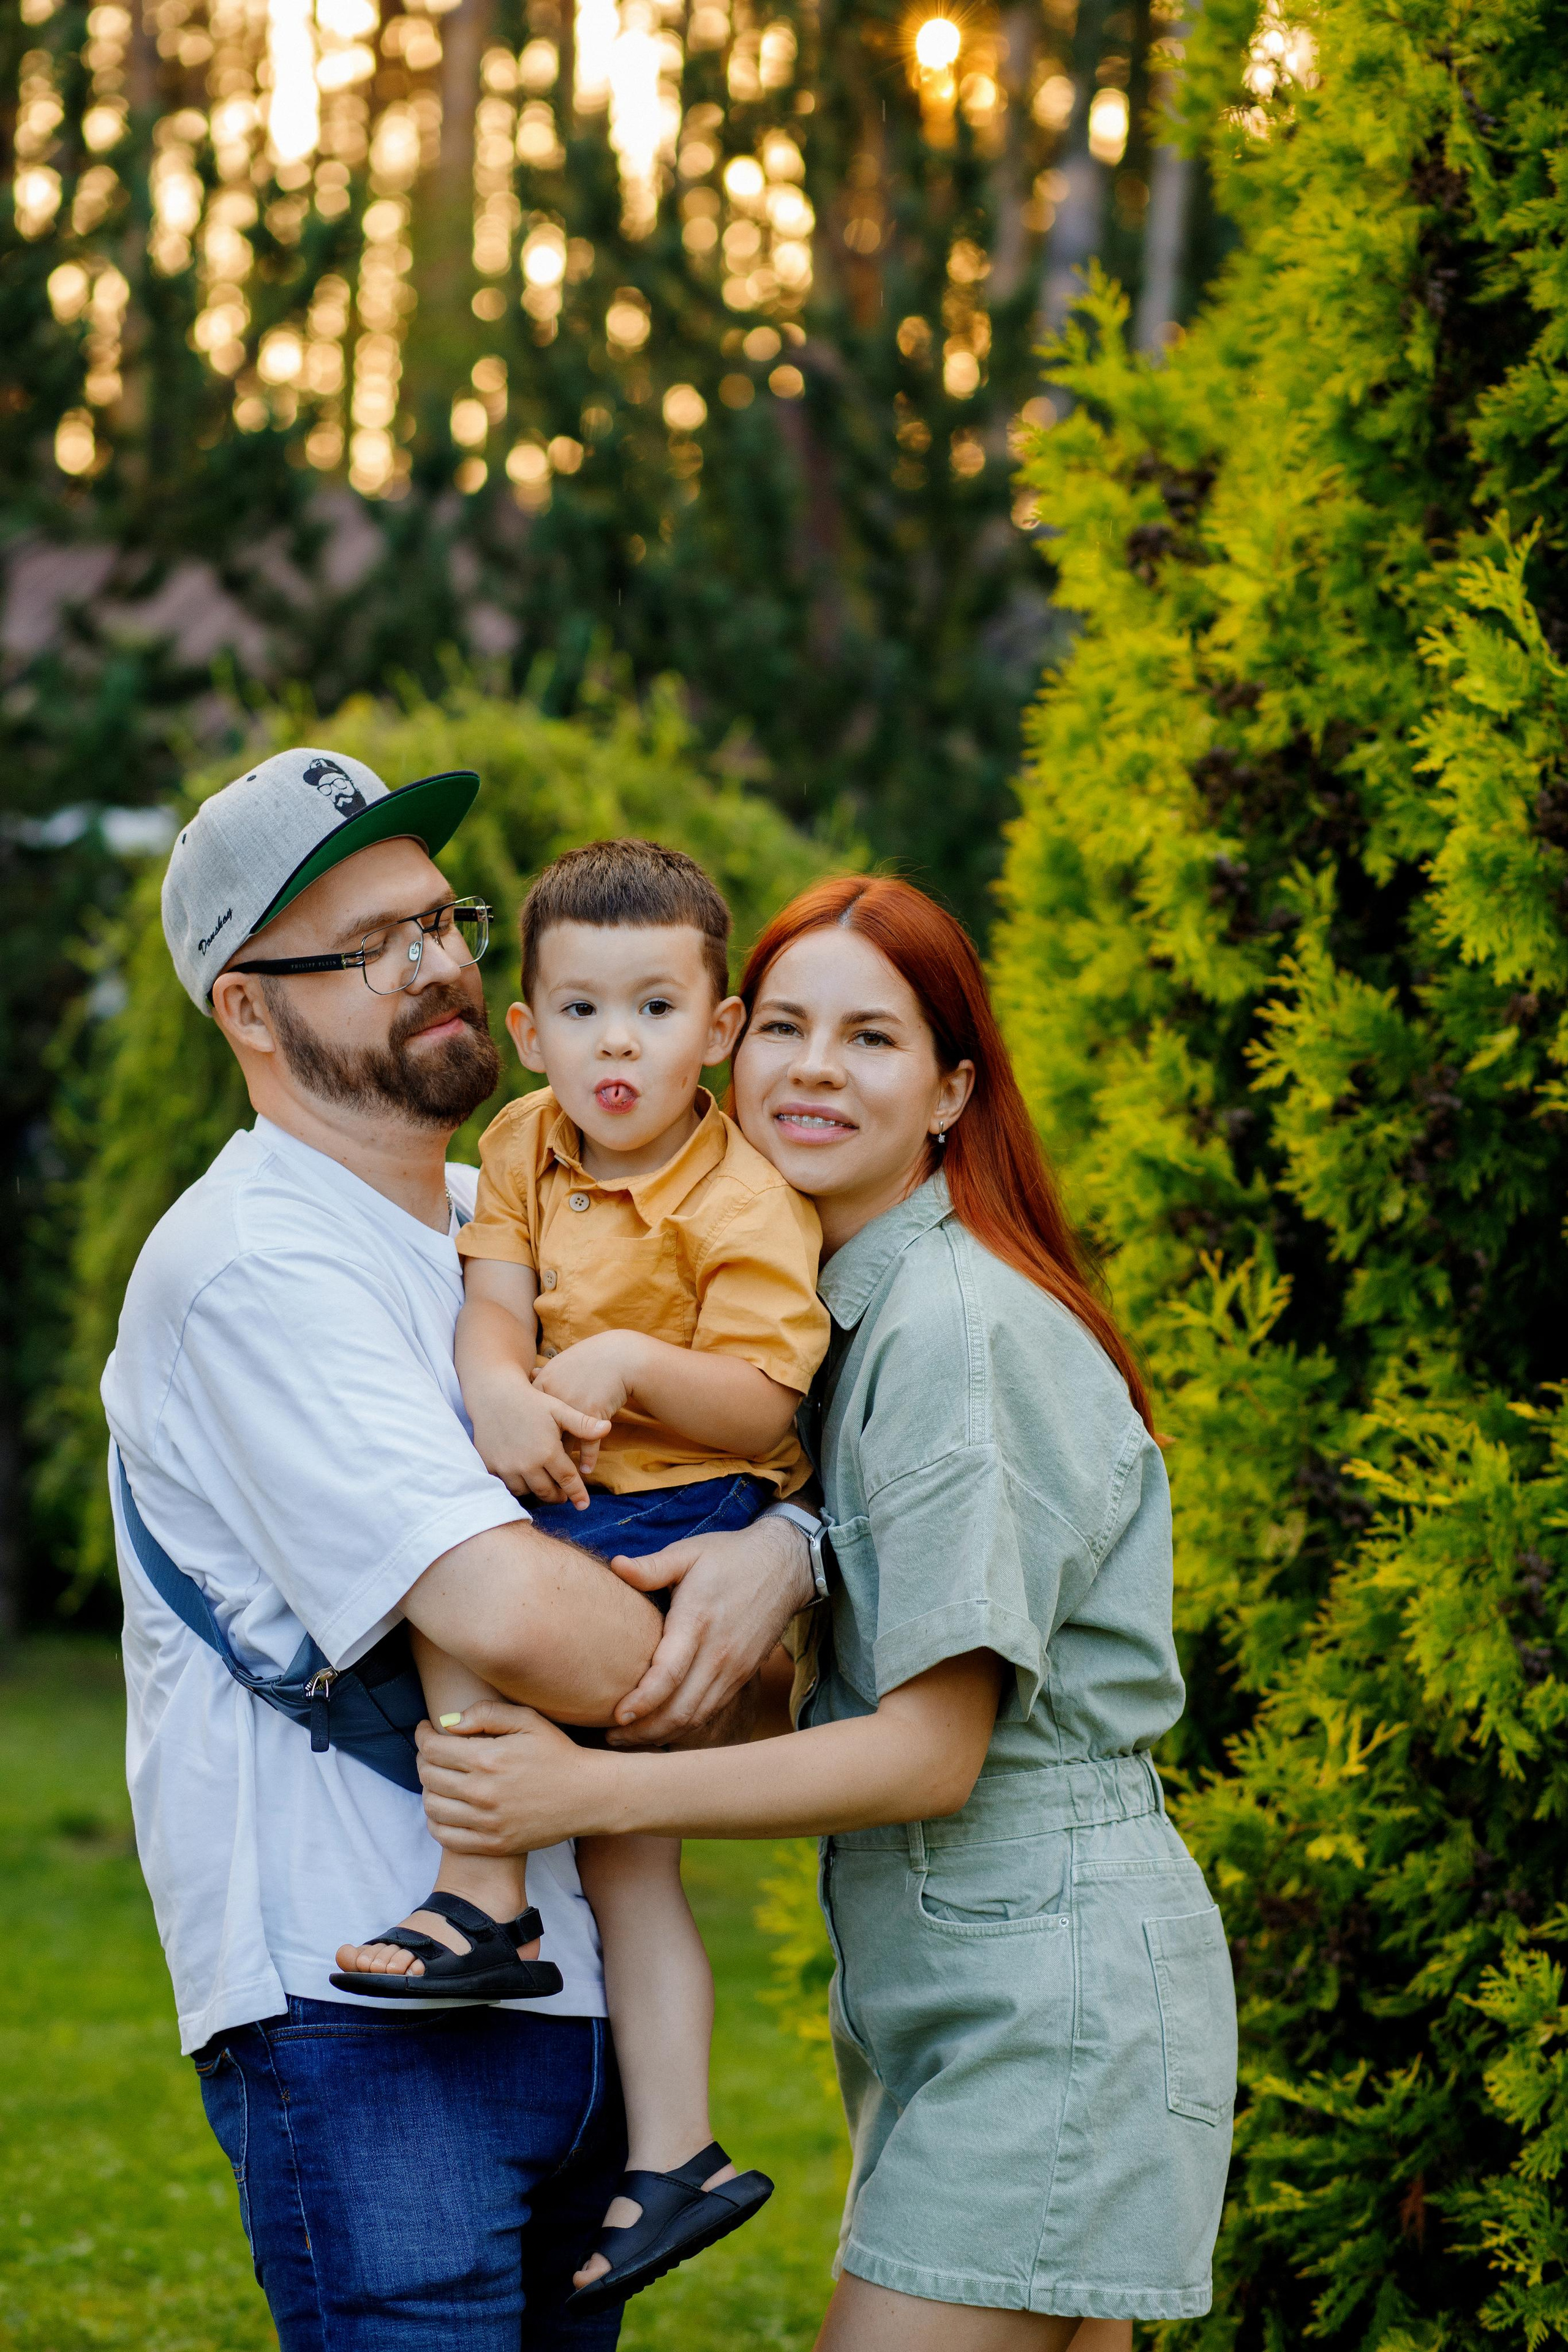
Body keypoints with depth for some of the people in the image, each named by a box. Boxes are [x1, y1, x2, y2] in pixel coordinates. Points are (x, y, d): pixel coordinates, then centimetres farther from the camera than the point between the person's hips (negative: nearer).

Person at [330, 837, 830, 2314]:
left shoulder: (743, 1205, -14)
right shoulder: (524, 1149, 7)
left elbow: (761, 1405, -17)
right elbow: (490, 1294, -2)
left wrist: (632, 1365, -30)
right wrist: (497, 1386, -22)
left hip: (694, 1512, -8)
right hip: (573, 1509, 8)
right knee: (622, 1847, 7)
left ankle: (480, 1897, -21)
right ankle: (672, 2155, 10)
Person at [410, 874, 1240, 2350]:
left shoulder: (960, 1328, -15)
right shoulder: (845, 1313, 14)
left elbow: (933, 1751, -19)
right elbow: (853, 1686, 11)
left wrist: (594, 1790, -22)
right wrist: (765, 1571, -9)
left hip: (1044, 1988, -9)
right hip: (938, 1984, 9)